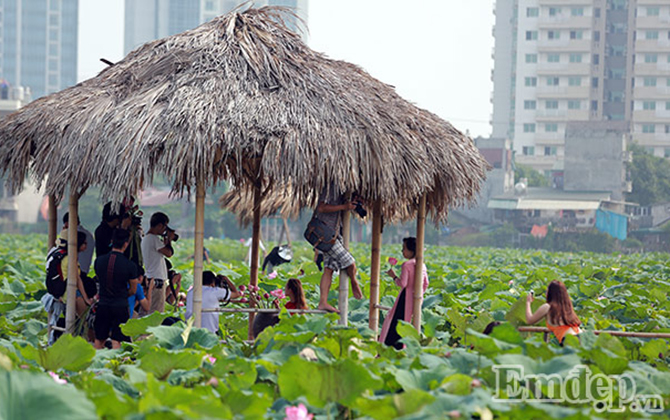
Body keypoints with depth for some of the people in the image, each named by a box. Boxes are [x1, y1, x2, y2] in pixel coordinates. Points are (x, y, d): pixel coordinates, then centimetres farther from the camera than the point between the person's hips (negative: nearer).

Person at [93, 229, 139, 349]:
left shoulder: (99, 261, -2)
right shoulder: (130, 266, -11)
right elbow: (133, 290, 1)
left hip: (103, 305, 3)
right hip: (120, 307, -3)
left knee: (99, 341, 12)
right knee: (116, 342, 0)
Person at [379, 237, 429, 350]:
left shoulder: (407, 265, -15)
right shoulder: (422, 265, 8)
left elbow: (402, 283, -19)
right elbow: (426, 284, 12)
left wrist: (394, 276, -4)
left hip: (407, 296, -7)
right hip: (418, 298, 7)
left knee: (395, 322, -2)